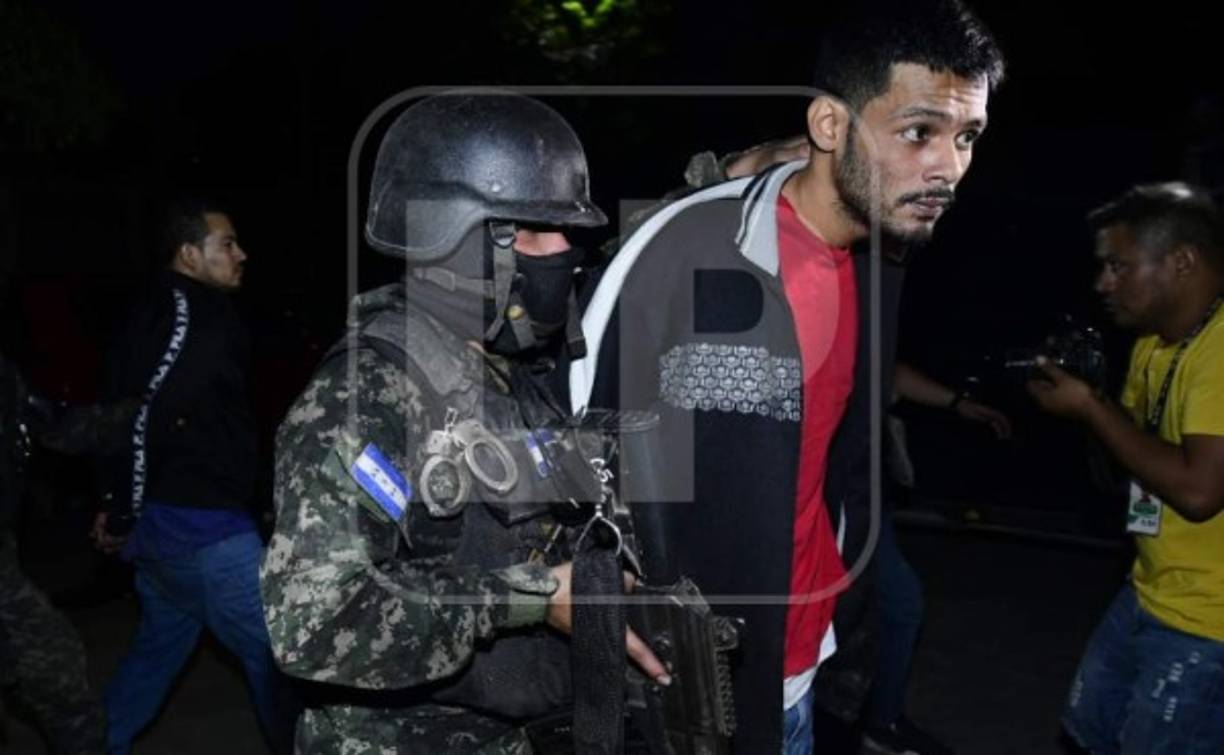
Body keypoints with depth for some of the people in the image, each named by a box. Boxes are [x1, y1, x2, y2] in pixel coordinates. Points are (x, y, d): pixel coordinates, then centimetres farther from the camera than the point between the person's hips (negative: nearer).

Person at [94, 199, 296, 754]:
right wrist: (123, 514, -15)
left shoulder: (153, 315, 12)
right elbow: (147, 415, -26)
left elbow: (118, 408, 13)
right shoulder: (196, 319, -17)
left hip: (162, 519, 10)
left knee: (159, 644, 25)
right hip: (201, 526, -10)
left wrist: (118, 505, 12)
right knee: (275, 648, 4)